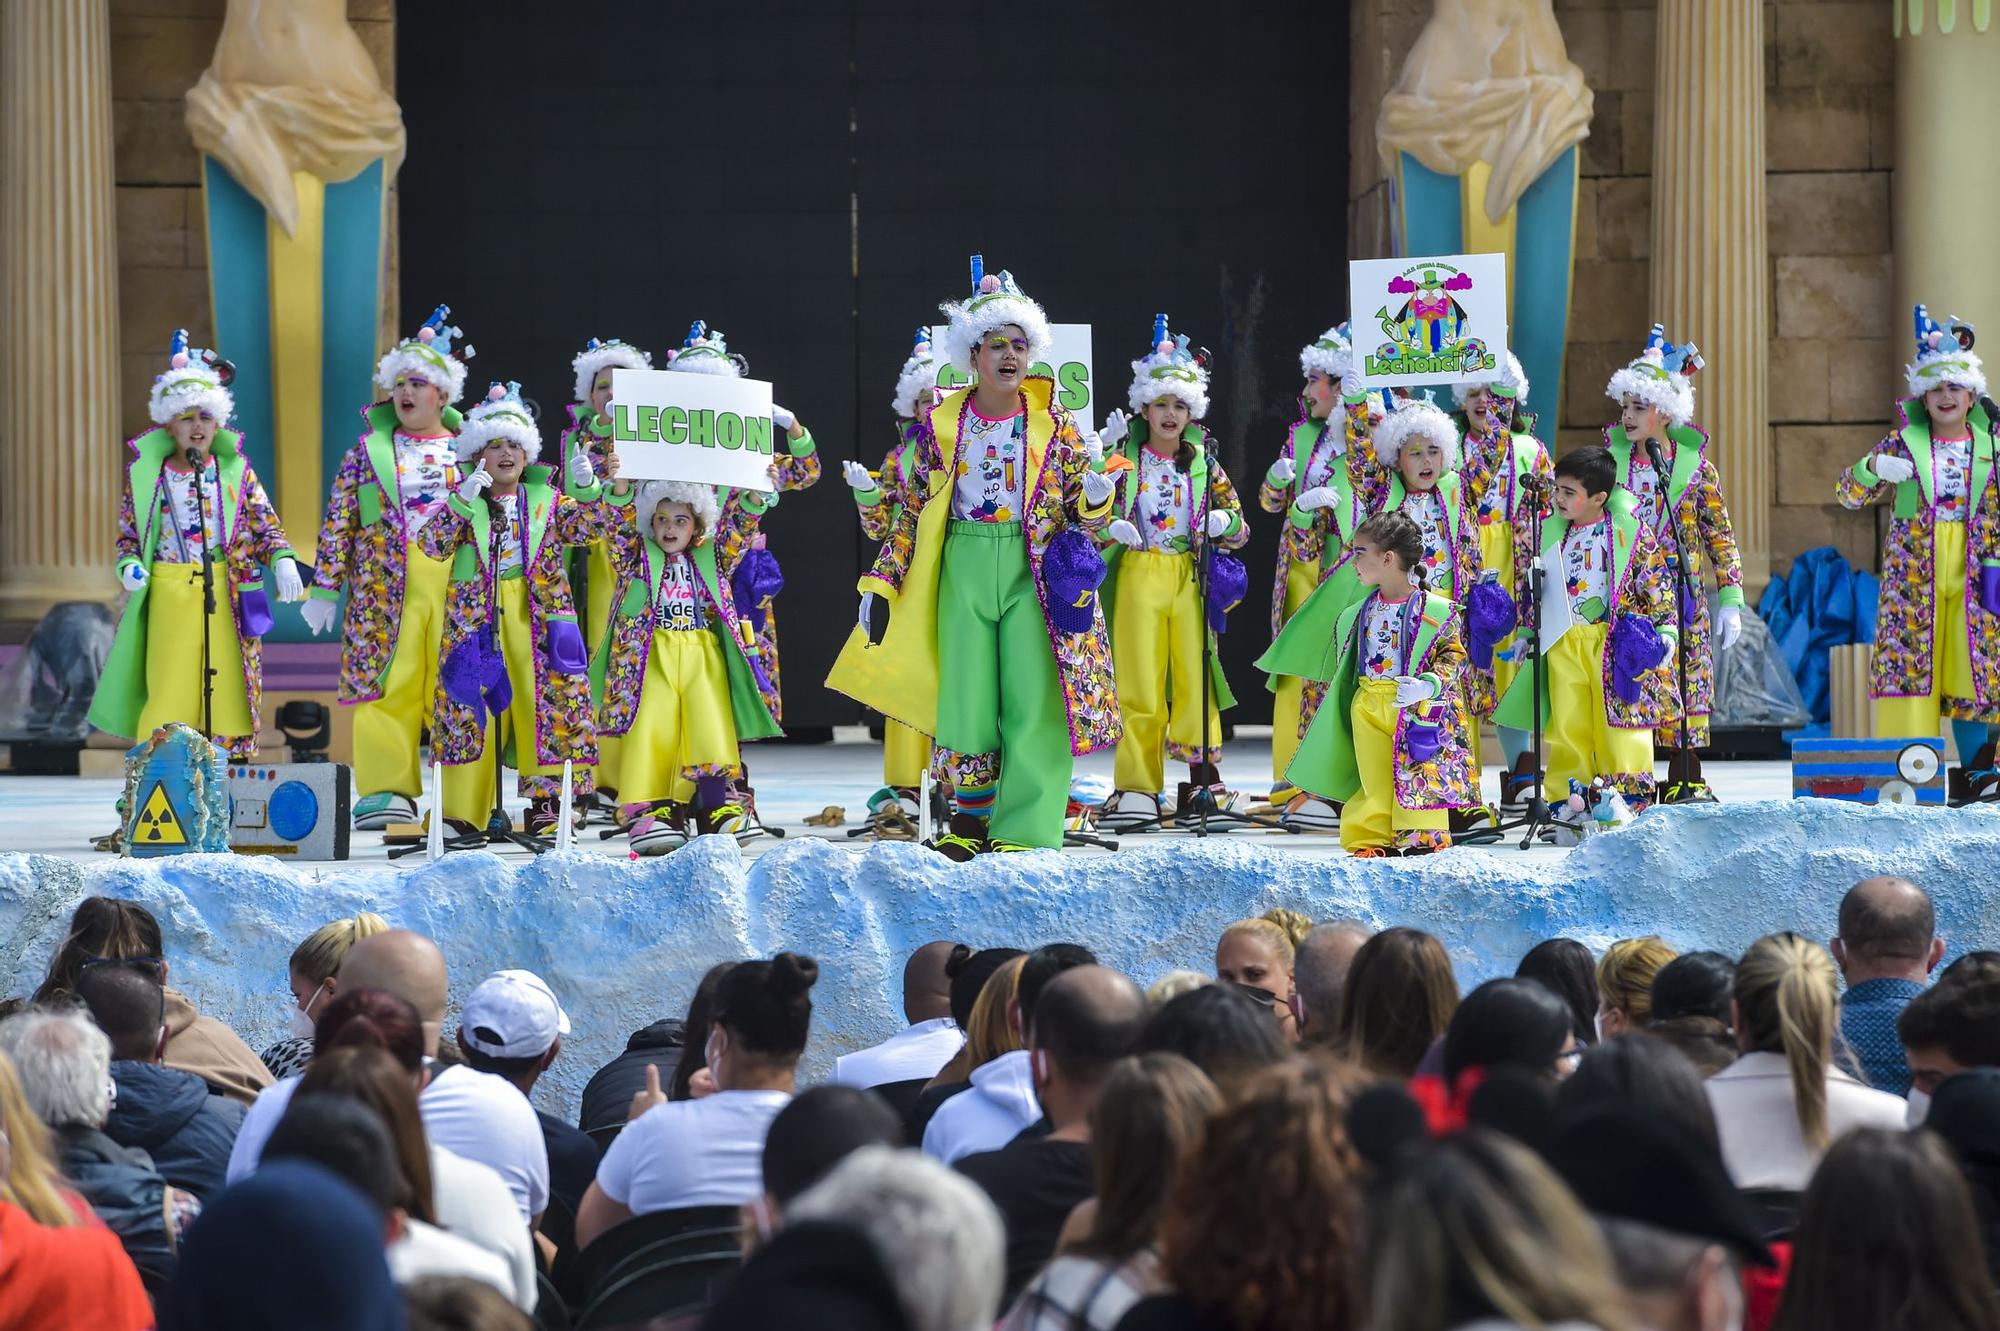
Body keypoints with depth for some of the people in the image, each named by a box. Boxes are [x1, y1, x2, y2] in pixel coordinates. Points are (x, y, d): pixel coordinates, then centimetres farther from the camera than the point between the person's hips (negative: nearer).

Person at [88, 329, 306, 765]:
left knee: (227, 686, 1)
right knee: (169, 692, -4)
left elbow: (265, 524, 6)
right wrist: (129, 565, -10)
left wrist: (283, 560, -12)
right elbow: (127, 532, 10)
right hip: (170, 597, -1)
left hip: (226, 595, 1)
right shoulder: (146, 473, 6)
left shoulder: (236, 471, 7)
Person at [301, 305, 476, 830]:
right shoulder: (370, 449, 8)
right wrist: (324, 586, 1)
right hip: (385, 585, 0)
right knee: (386, 686, -7)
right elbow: (339, 519, 6)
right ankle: (386, 790, -3)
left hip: (457, 588, 0)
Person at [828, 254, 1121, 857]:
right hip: (964, 570, 1)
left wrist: (1096, 499, -16)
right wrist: (881, 583, 5)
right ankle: (970, 823, 13)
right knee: (965, 696, 1)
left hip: (1035, 570, -1)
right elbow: (915, 512, 10)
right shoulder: (941, 423, 5)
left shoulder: (1053, 422, 3)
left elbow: (1080, 509, 8)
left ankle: (1022, 830, -2)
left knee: (1032, 699, -7)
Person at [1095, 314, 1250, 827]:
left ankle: (1201, 775, 6)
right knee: (1139, 683, -4)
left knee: (1194, 676, -2)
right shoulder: (1123, 454, 3)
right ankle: (1136, 788, -2)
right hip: (1137, 575, -2)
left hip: (1190, 576, 2)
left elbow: (1238, 524, 15)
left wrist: (1224, 522, -7)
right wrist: (1110, 527, -15)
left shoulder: (1203, 461, 9)